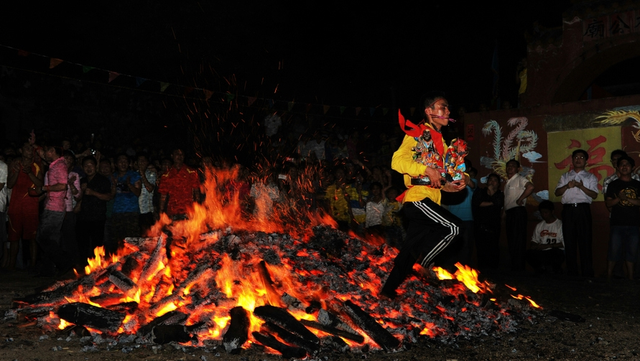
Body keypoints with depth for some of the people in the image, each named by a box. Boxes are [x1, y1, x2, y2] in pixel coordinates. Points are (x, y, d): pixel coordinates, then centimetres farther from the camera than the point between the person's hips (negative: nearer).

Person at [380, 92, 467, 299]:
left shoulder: (440, 141, 21)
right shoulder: (418, 134, -5)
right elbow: (397, 161, -17)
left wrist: (451, 186, 6)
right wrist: (427, 169, -25)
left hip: (430, 200, 8)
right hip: (417, 197, -8)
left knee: (411, 248, 8)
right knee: (454, 227, -18)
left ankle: (388, 291, 15)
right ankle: (422, 263, -3)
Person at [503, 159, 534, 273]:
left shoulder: (519, 179, -5)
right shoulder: (507, 182, 21)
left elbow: (530, 187, -25)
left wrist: (520, 199, -19)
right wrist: (505, 213, 16)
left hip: (518, 211, -9)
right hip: (509, 212, 9)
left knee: (517, 241, -9)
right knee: (511, 241, 10)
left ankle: (519, 268, -8)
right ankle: (514, 267, 15)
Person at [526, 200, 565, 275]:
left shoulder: (560, 224, 0)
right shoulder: (539, 225, 19)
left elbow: (564, 243, -8)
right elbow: (534, 241, 20)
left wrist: (547, 246, -15)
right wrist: (532, 245, -4)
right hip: (542, 254, 3)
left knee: (556, 251, -38)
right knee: (529, 253, -27)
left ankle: (556, 268, -3)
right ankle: (539, 268, 4)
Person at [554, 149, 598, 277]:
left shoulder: (590, 177, 13)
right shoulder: (565, 176, 21)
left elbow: (594, 195, 1)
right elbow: (557, 193, 11)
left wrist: (581, 186, -13)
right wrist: (567, 186, -7)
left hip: (583, 209, -2)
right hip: (568, 210, 2)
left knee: (585, 242, -6)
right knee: (569, 242, 2)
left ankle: (587, 274, -3)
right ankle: (572, 273, 8)